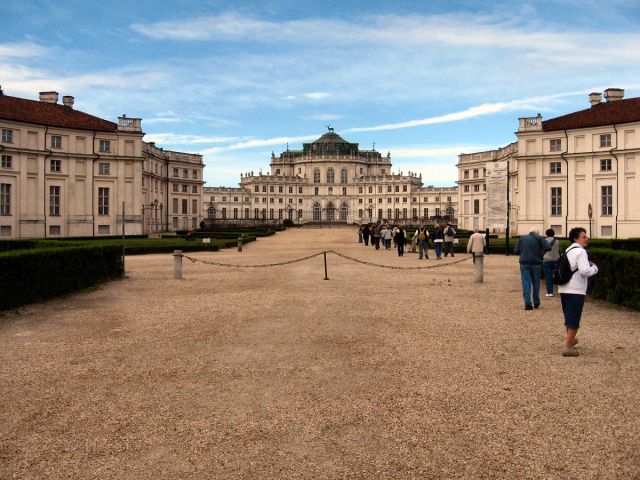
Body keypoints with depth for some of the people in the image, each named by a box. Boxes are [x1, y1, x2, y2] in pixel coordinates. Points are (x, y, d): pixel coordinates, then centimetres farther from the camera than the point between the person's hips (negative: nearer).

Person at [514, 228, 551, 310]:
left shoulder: (522, 238, 8)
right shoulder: (539, 238, 1)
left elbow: (516, 251, 6)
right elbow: (548, 248, -9)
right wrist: (541, 251, 9)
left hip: (524, 263, 1)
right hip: (535, 263, -1)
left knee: (526, 283, 1)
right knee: (536, 283, 13)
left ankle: (527, 303, -7)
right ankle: (536, 302, 23)